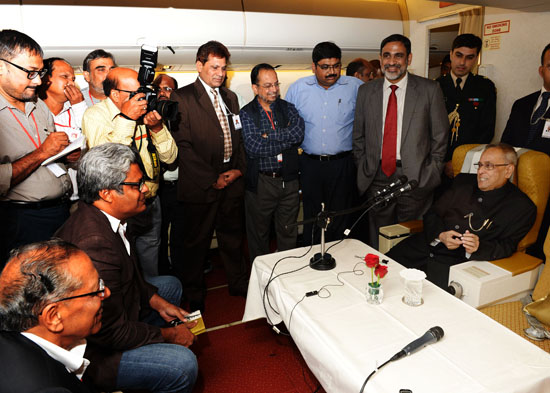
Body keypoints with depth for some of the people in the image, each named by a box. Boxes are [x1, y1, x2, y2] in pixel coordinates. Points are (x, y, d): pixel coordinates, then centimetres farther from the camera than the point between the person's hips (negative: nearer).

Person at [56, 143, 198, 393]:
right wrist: (168, 334, -14)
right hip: (93, 350, -10)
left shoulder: (97, 216, -5)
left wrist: (158, 302, 5)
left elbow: (128, 275, 12)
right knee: (183, 364, -24)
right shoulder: (94, 243, -36)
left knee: (171, 285, 22)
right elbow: (112, 332, -28)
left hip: (113, 310, 10)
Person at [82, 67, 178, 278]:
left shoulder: (145, 112, 3)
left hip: (151, 203, 5)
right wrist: (126, 118, -26)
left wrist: (157, 128, -15)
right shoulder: (95, 114, -10)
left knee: (150, 257, 21)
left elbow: (170, 157, 2)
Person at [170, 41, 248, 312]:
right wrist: (211, 179, -13)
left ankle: (239, 284, 36)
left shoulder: (230, 97, 15)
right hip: (200, 185, -5)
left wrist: (239, 169, 1)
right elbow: (183, 146, -11)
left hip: (232, 181, 5)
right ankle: (194, 296, 27)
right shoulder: (182, 98, -5)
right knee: (196, 243, 8)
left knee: (232, 238, 17)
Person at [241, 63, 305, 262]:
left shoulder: (288, 108, 6)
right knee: (259, 235, 13)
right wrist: (285, 139, -11)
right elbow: (253, 148, -18)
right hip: (260, 183, -2)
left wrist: (268, 137, -15)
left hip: (289, 180, 3)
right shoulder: (246, 114, -4)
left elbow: (299, 134, -12)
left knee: (289, 233, 15)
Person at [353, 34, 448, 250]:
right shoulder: (366, 91, 8)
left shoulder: (429, 90, 2)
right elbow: (358, 136, 12)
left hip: (415, 176, -1)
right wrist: (363, 170, 6)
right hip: (376, 177, 2)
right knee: (378, 243, 10)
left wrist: (432, 174, -1)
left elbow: (440, 135, 3)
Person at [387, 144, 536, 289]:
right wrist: (440, 235, -8)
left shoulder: (522, 207, 4)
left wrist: (478, 247, -25)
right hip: (426, 247, 4)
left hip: (458, 262, -4)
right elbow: (431, 214, 13)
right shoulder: (463, 182, 16)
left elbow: (506, 247, -4)